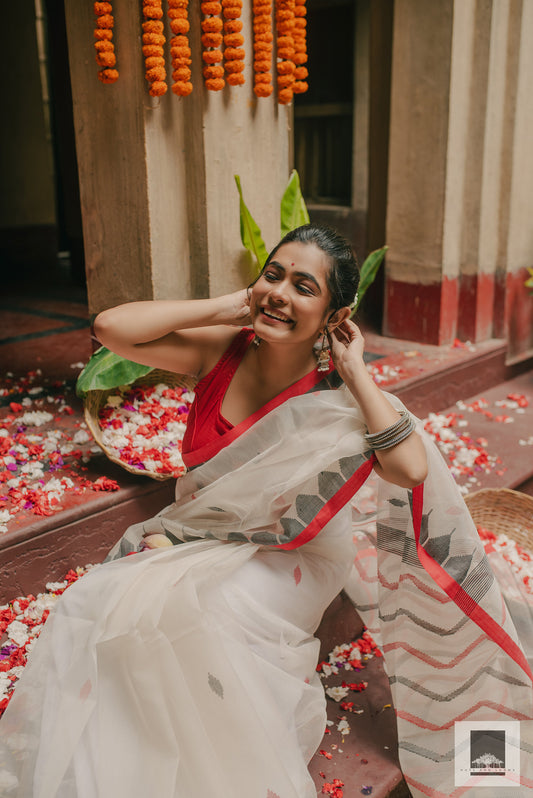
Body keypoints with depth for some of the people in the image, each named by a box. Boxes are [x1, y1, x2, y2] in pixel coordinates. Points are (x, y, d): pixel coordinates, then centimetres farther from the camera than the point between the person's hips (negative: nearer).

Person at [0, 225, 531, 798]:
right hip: (192, 540, 4)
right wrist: (228, 306, -18)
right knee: (96, 610, -16)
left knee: (193, 614, -29)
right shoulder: (222, 351, -9)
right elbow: (112, 327, -20)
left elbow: (411, 469, -34)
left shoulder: (338, 397, -17)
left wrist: (354, 370, -25)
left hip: (280, 560, -3)